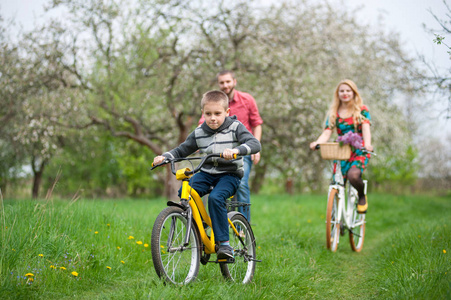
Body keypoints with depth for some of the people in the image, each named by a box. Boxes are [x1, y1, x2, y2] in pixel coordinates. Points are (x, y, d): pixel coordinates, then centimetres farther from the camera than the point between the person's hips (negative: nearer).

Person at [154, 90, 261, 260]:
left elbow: (255, 144, -20)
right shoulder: (199, 133, 5)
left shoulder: (235, 127, -7)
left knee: (215, 198, -32)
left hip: (230, 174, -4)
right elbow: (181, 150, 13)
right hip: (207, 173, 4)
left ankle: (224, 244, -24)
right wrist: (165, 156, -7)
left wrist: (236, 150, -40)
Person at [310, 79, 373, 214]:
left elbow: (366, 128, -12)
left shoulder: (362, 110, 3)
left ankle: (362, 196, 0)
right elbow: (327, 133, -2)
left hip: (359, 151, -3)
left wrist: (367, 144, -34)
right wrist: (316, 143, -25)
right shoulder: (333, 114, 10)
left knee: (353, 175, -31)